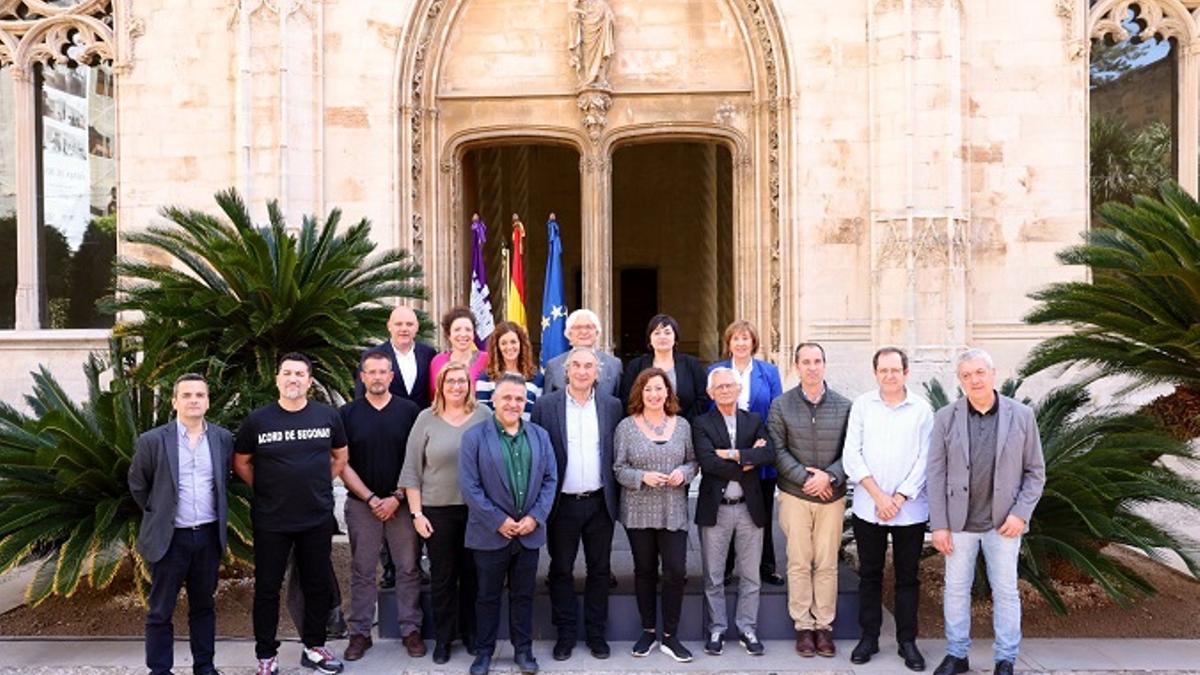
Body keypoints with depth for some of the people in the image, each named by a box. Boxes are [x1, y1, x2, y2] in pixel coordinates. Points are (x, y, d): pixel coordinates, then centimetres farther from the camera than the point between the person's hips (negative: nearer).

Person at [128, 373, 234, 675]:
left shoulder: (223, 438, 1)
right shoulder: (152, 441, -8)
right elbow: (137, 485, 4)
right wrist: (158, 515, 6)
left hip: (209, 536, 3)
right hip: (169, 537, -3)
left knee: (203, 606, 15)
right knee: (160, 611, 6)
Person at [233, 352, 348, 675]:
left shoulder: (328, 416, 0)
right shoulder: (257, 420, -4)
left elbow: (340, 456, 14)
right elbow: (240, 463, 7)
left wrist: (318, 485, 7)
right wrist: (267, 490, 1)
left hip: (317, 518, 2)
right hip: (271, 520, -1)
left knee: (318, 584, 11)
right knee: (267, 587, 6)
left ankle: (314, 647, 27)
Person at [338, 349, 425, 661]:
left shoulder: (409, 410, -1)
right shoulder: (347, 413, 1)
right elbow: (342, 463, 0)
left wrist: (397, 498, -9)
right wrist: (371, 499, -8)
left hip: (402, 503, 0)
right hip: (361, 504, 1)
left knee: (408, 568, 5)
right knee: (362, 571, 8)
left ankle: (411, 629, 15)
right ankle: (360, 632, 18)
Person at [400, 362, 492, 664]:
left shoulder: (483, 415, 1)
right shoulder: (426, 419, -1)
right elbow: (412, 470, 0)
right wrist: (416, 513, -4)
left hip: (476, 510, 1)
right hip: (437, 511, -1)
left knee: (472, 574, 10)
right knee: (442, 577, 8)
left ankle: (470, 633, 27)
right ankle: (443, 638, 22)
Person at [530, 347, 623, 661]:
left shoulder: (612, 405, 2)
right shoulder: (546, 405, -3)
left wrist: (616, 497, 1)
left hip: (600, 503, 1)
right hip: (563, 503, -1)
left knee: (599, 570, 10)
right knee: (561, 570, 9)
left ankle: (596, 632, 24)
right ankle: (566, 633, 22)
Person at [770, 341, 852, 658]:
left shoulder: (844, 406, 3)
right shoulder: (781, 405, 1)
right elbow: (778, 450, -3)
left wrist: (829, 476, -13)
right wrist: (805, 478, -11)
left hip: (832, 495, 1)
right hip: (795, 495, -1)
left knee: (827, 563, 6)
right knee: (799, 563, 4)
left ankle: (824, 624, 16)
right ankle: (803, 625, 14)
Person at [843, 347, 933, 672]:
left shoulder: (921, 409, -1)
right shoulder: (862, 405, 2)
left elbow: (925, 459, -3)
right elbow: (851, 454, -2)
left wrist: (898, 499, -9)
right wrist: (878, 495, -10)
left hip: (910, 509, -1)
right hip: (867, 507, 1)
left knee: (907, 576, 8)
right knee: (870, 574, 10)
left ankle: (907, 640, 19)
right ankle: (869, 636, 21)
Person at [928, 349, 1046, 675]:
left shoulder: (1021, 415, -3)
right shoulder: (946, 417, -3)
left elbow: (1036, 471, 1)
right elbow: (936, 474, -2)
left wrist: (1021, 513, -10)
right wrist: (939, 524, -6)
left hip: (1003, 522, -1)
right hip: (959, 521, 1)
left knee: (1005, 590, 8)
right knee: (956, 588, 10)